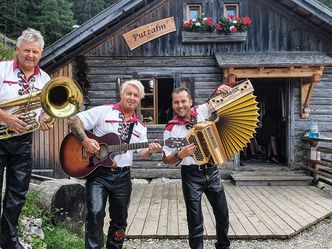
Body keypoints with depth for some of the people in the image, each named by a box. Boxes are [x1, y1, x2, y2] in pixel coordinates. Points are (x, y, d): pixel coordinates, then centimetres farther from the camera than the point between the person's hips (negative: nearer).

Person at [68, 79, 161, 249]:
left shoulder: (140, 127, 11)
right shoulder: (103, 111, -3)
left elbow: (141, 153, 9)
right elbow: (74, 121, -7)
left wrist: (150, 151, -13)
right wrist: (85, 140, -22)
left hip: (122, 176, 5)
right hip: (98, 172, -4)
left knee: (120, 219, 15)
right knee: (95, 213, -19)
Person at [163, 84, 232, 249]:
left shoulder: (201, 111, -2)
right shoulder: (171, 129, -9)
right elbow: (166, 160, -6)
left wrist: (220, 90, -7)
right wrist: (180, 155, -25)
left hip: (212, 172, 4)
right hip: (191, 176, -3)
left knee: (223, 215, 16)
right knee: (195, 220, 3)